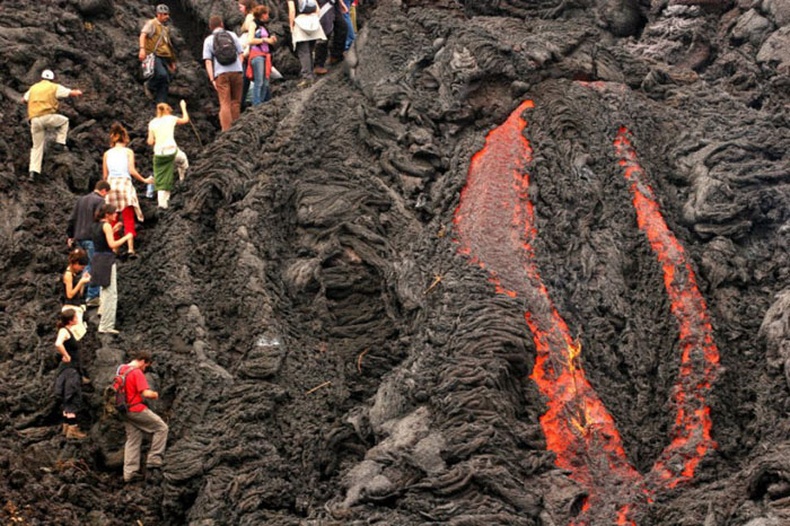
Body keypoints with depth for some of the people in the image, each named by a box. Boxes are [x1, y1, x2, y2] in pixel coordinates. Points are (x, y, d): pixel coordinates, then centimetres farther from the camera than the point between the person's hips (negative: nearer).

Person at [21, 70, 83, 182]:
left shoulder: (33, 88, 19)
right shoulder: (54, 87, 6)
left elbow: (24, 100, 28)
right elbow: (72, 93, 6)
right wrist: (78, 92, 29)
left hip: (34, 120, 4)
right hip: (47, 116, -4)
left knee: (37, 147, 10)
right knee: (64, 120, 27)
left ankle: (33, 171, 1)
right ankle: (60, 143, 13)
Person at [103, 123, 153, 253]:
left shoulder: (107, 154, 11)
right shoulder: (128, 152, 3)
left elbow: (105, 175, 10)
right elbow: (132, 170, -7)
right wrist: (144, 180, 4)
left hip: (111, 184, 3)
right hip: (125, 183, -3)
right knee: (128, 219, -4)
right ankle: (130, 249, -15)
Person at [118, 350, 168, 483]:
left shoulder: (121, 369, 10)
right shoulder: (137, 373, -17)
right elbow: (146, 393, -24)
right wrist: (154, 395, -3)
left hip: (126, 411, 9)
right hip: (137, 410, -9)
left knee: (132, 440, 13)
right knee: (161, 428, 3)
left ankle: (129, 472, 10)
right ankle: (154, 460, 0)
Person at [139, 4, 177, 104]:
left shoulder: (165, 28, 24)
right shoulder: (152, 24, 1)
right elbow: (143, 35, -14)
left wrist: (172, 62, 28)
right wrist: (142, 49, -32)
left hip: (164, 58, 8)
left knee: (164, 83, 1)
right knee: (162, 74, -29)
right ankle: (150, 86, -3)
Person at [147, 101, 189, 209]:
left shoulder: (152, 123, 6)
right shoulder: (171, 119, 2)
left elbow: (150, 142, 3)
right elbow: (185, 119, 21)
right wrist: (183, 107, 34)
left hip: (158, 153, 2)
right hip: (171, 151, -2)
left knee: (160, 179, 6)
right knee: (183, 160, 33)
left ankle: (162, 202, -2)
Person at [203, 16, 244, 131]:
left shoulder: (208, 40, 5)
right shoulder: (232, 35, 9)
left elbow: (208, 61, -1)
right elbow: (240, 54, 7)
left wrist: (212, 79, -2)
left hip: (221, 74, -1)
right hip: (236, 71, 1)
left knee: (225, 103, -2)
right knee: (236, 102, 11)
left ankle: (226, 130, -10)